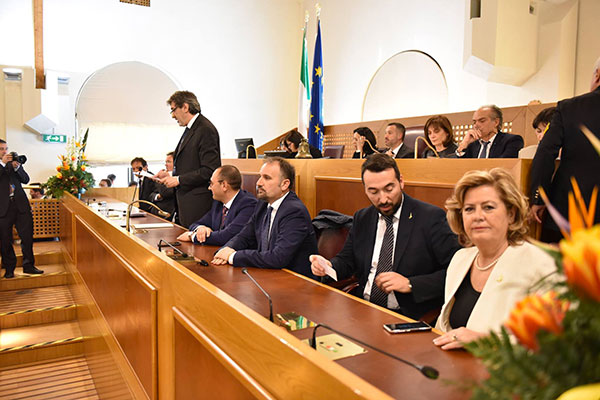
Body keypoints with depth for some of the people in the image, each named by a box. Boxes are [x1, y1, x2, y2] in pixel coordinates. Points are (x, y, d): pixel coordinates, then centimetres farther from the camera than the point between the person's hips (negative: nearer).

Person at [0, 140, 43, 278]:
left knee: (27, 236, 1)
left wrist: (17, 167, -10)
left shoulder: (14, 162, 14)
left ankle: (28, 265, 10)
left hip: (20, 204, 2)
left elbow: (26, 179, 5)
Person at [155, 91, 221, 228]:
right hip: (185, 200, 10)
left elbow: (209, 170, -20)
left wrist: (179, 179, -16)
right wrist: (170, 175, 9)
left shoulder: (206, 130, -14)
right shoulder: (189, 129, 17)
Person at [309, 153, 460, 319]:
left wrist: (410, 284, -19)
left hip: (409, 316, -5)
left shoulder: (431, 217, -7)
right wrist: (327, 266, -6)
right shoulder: (362, 219, 10)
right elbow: (347, 260, 17)